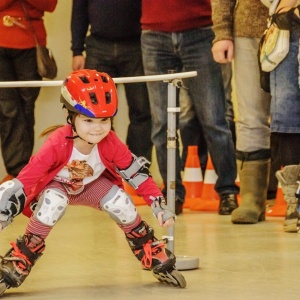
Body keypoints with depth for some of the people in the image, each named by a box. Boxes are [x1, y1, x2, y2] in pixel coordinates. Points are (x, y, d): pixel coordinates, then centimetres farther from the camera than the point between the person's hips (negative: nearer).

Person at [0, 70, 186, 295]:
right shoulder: (58, 144, -37)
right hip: (54, 186, -3)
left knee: (121, 203, -22)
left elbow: (138, 174, -14)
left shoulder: (111, 145, -26)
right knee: (53, 204, -36)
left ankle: (156, 259, 0)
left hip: (91, 185, 3)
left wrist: (160, 205, -19)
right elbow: (25, 179, -37)